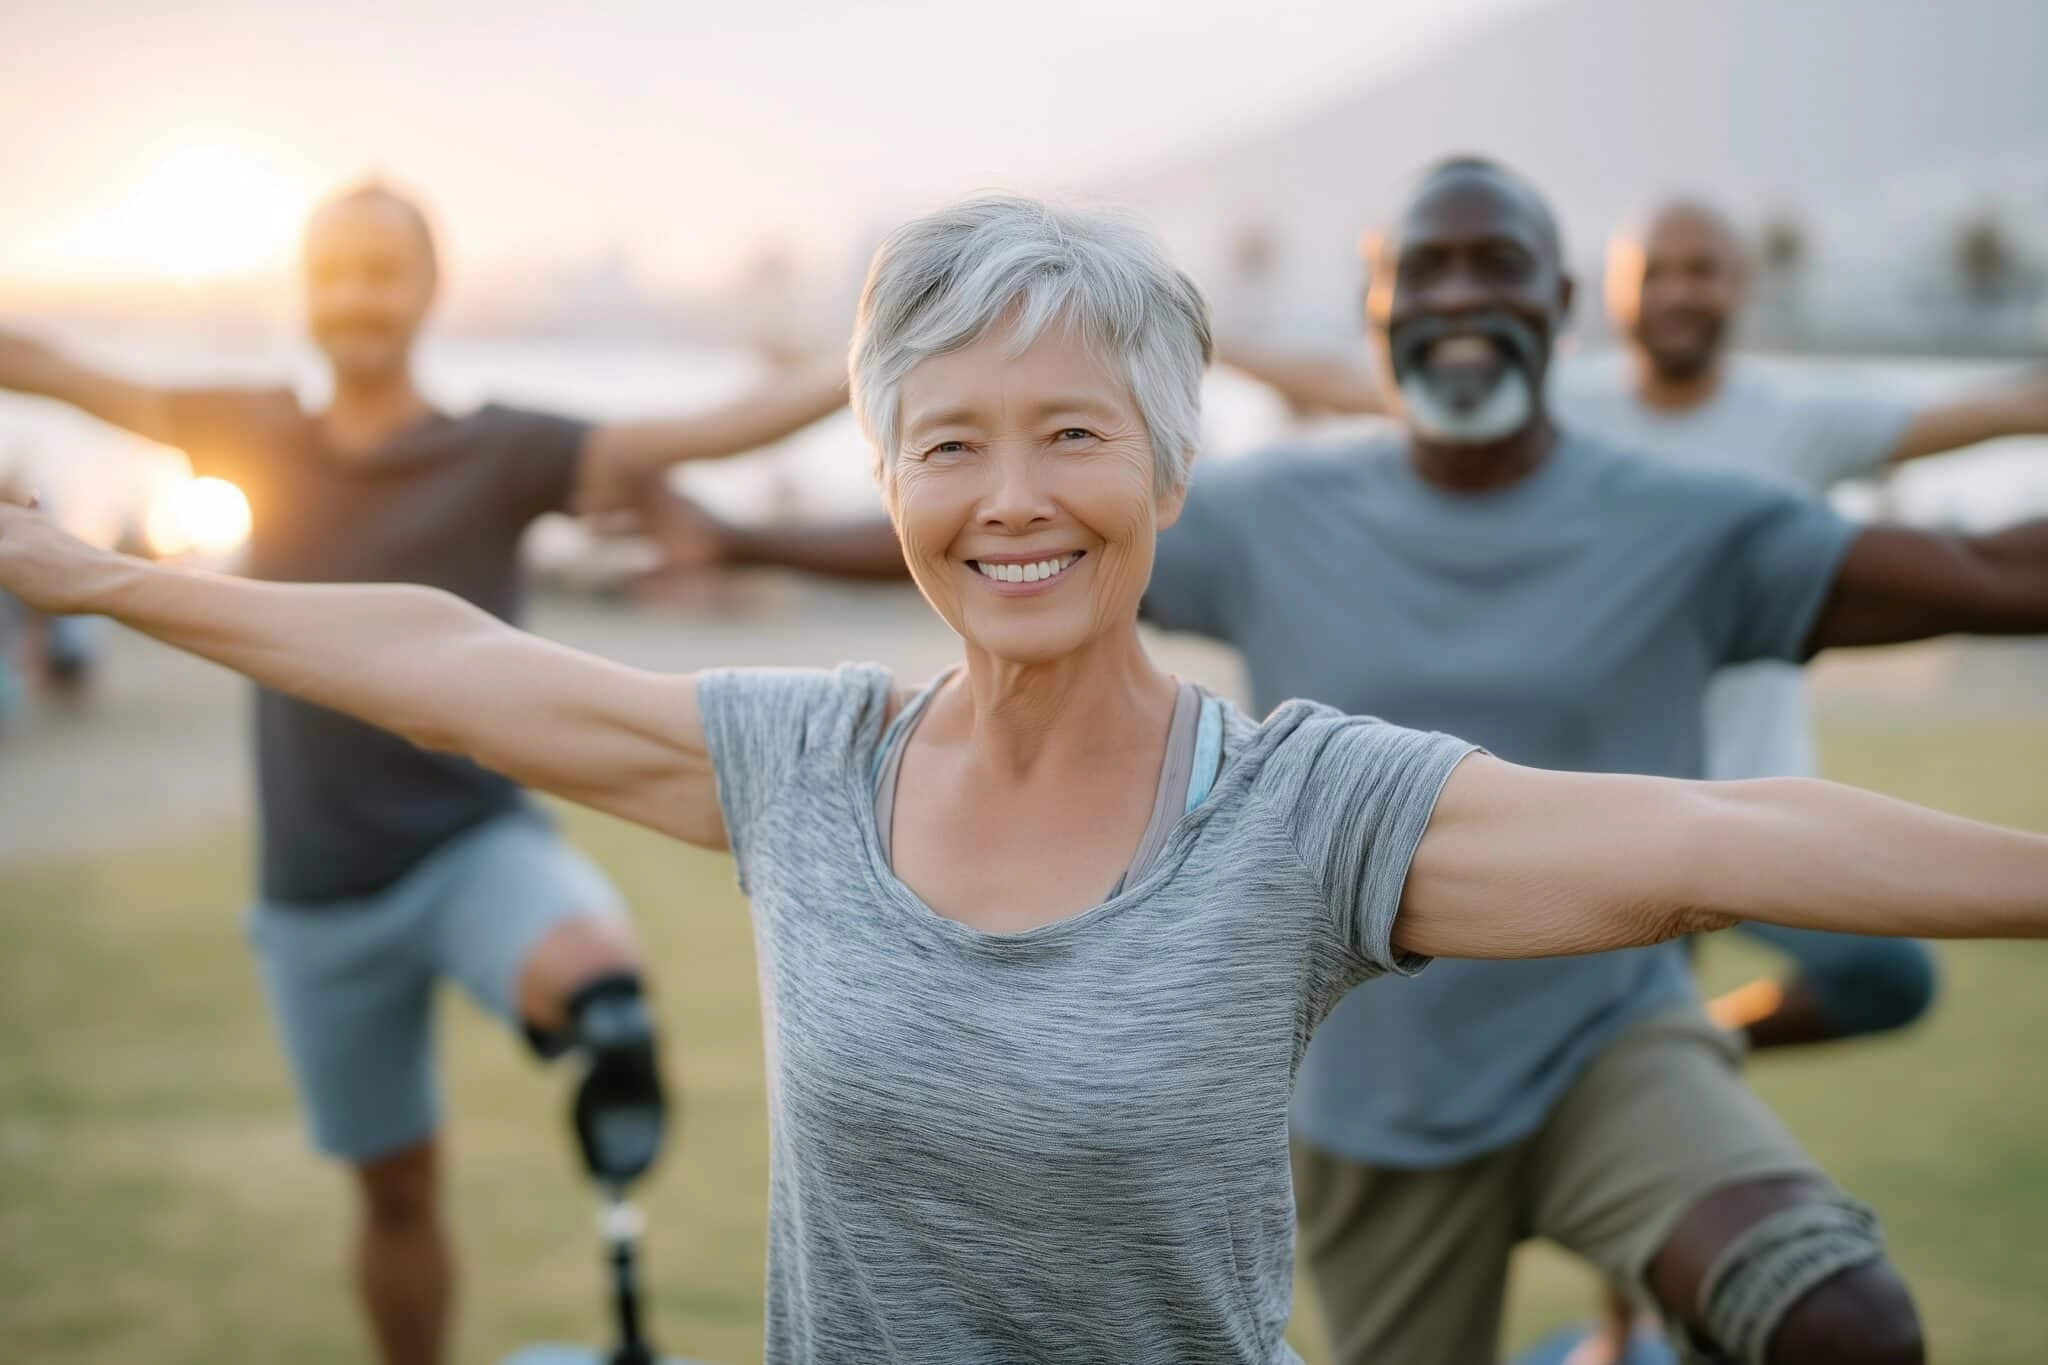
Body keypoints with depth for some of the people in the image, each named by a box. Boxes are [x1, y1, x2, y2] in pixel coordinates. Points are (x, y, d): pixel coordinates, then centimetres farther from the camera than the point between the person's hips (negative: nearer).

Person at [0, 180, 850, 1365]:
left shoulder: (499, 452, -7)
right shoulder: (262, 439, 3)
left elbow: (707, 434, -17)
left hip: (475, 847, -3)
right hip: (320, 898, 3)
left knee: (589, 976, -40)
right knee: (397, 1187, 16)